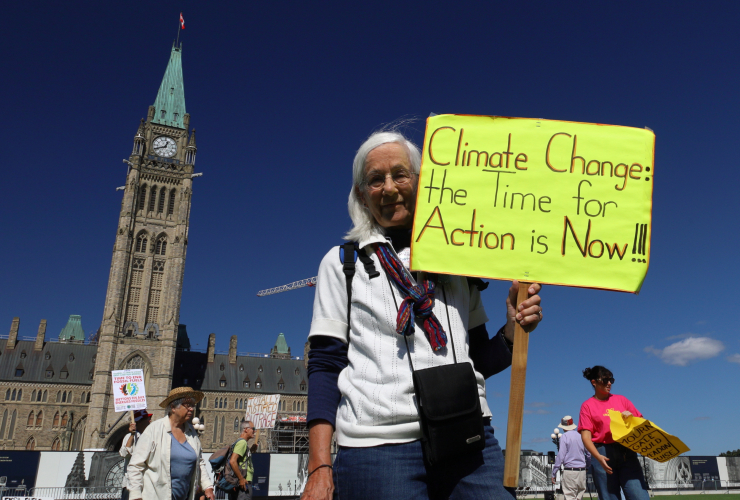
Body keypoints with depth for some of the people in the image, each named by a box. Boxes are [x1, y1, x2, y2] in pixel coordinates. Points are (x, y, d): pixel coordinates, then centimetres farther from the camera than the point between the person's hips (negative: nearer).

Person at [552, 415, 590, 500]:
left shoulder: (564, 437, -6)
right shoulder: (581, 436, 8)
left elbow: (560, 456, -11)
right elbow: (589, 455, 12)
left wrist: (553, 473, -8)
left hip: (569, 471, -5)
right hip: (582, 471, 5)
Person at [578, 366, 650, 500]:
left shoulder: (621, 399, 15)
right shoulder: (587, 405, 5)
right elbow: (586, 436, -4)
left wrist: (631, 416, -4)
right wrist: (598, 457, -19)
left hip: (626, 452, 2)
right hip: (604, 455, -2)